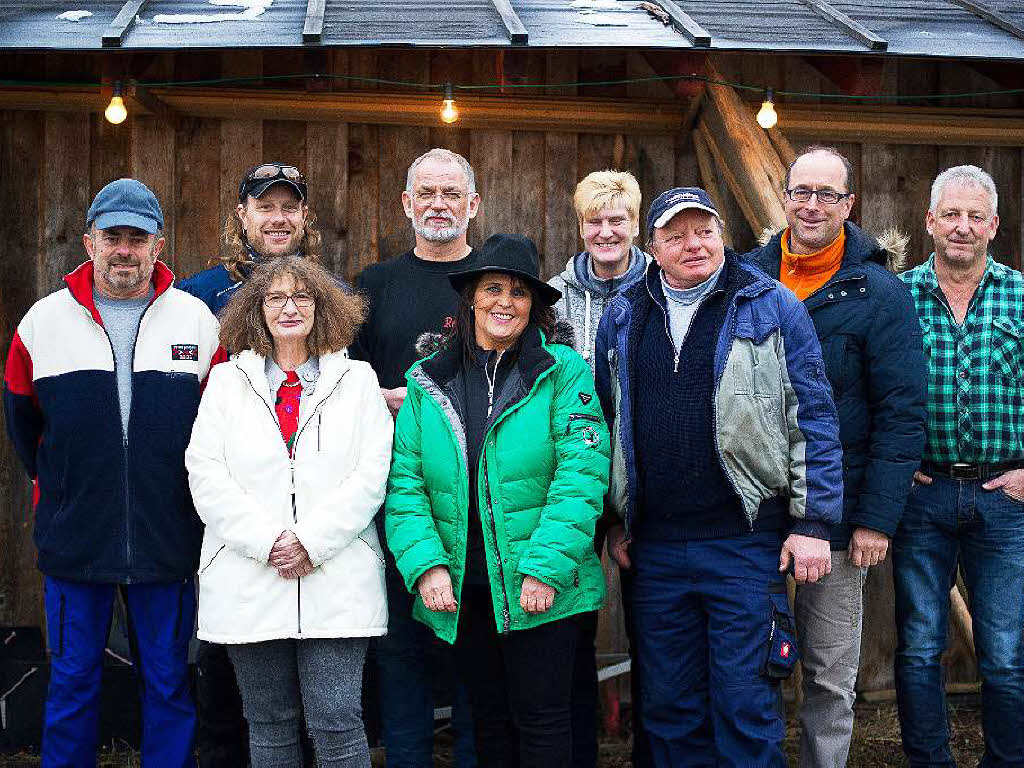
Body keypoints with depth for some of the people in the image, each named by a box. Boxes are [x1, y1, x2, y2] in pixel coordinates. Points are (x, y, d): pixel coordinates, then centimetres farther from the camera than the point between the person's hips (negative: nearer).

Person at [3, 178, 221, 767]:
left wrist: (193, 490, 8)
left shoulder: (198, 321, 1)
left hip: (167, 537, 0)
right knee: (73, 680, 9)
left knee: (169, 682, 8)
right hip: (73, 536, 0)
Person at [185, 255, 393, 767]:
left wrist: (312, 542, -11)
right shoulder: (227, 381, 11)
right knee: (270, 726, 7)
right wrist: (267, 542, -11)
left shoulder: (357, 380, 10)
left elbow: (371, 475, 0)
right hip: (249, 583, 1)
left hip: (336, 581, -1)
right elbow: (206, 476, 1)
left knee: (336, 722, -5)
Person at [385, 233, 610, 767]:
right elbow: (404, 482, 0)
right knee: (489, 720, 17)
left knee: (541, 721, 4)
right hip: (463, 592, 3)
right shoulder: (428, 382, 5)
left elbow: (582, 473, -12)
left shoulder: (563, 371, -5)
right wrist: (426, 565, -13)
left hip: (542, 588, -3)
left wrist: (546, 568, -19)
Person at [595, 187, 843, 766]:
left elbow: (814, 419, -3)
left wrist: (814, 523, -8)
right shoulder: (623, 318, 10)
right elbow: (605, 425, 17)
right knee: (668, 710, 12)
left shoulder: (772, 307, -1)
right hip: (655, 549, 4)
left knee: (746, 707, -1)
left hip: (746, 543, -4)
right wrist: (614, 522, 14)